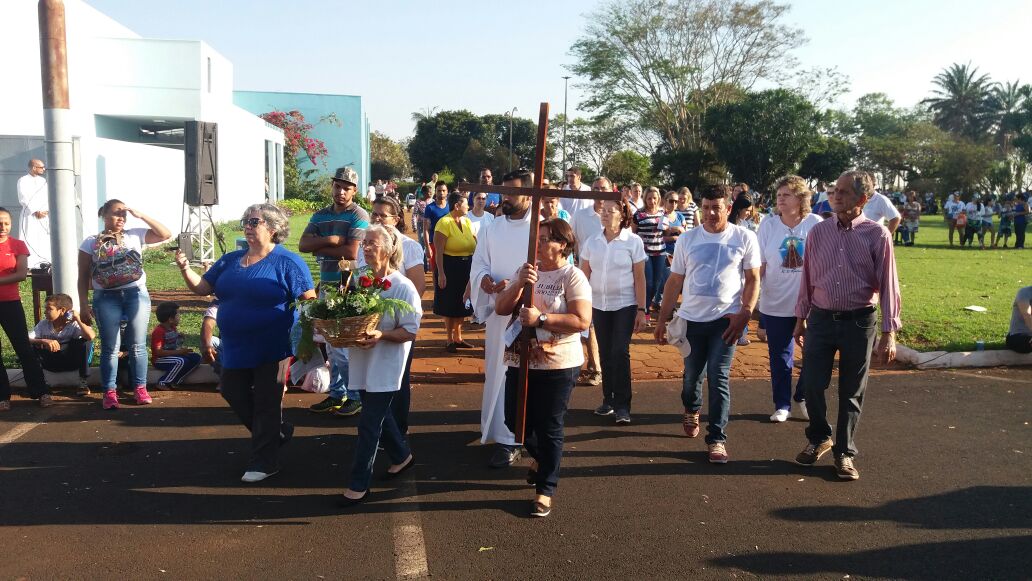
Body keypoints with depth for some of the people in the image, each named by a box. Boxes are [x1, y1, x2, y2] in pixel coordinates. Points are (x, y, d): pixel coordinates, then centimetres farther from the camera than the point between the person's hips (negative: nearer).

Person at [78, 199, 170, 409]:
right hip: (106, 298, -1)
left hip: (136, 294, 1)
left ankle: (140, 388, 14)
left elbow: (166, 235, 0)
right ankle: (109, 392, 10)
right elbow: (83, 277, 5)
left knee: (137, 345, 4)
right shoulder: (91, 243, 5)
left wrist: (140, 215, -5)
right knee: (110, 347, 3)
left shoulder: (135, 235, 6)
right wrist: (84, 305, -1)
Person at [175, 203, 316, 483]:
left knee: (267, 403, 5)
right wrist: (185, 268, -10)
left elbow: (309, 302, -14)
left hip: (273, 349, -7)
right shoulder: (230, 260, 8)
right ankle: (277, 432, 36)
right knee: (233, 393, 16)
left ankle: (264, 462, 21)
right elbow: (202, 288, 9)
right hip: (236, 348, 7)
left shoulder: (287, 262, -12)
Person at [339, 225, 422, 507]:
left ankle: (359, 484, 9)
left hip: (386, 365, -6)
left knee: (369, 423, -2)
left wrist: (381, 336, -28)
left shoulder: (403, 287, -16)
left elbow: (411, 331, -14)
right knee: (379, 414, 21)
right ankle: (402, 455, 44)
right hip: (363, 361, 6)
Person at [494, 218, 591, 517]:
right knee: (515, 420, 15)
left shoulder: (573, 276, -10)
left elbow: (582, 321, -18)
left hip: (558, 365, -6)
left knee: (549, 428, 2)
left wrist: (541, 318, -21)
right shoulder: (525, 271, 7)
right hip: (521, 360, 6)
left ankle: (545, 490, 19)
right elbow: (501, 308, 0)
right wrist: (520, 284, -15)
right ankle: (540, 458, 45)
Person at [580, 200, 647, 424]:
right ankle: (608, 400, 19)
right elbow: (584, 275, 6)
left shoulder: (633, 242, -5)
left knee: (620, 353, -8)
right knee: (605, 353, 8)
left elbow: (639, 278, -4)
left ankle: (622, 405, -1)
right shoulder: (591, 242, 3)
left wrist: (641, 311, -7)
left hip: (625, 305, -3)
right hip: (598, 305, 3)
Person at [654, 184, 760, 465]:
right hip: (691, 318, 3)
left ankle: (717, 439, 5)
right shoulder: (687, 239, 4)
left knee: (718, 378, -6)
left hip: (726, 319, -3)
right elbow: (675, 281, 7)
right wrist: (663, 319, 6)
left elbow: (753, 279, 0)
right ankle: (691, 411, 45)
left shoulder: (744, 238, -2)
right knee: (692, 375, 15)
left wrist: (744, 314, -12)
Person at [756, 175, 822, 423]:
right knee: (780, 356, 9)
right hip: (776, 305, 0)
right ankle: (782, 405, 22)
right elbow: (759, 264, 0)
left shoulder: (816, 225, -5)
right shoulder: (768, 225, -3)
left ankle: (801, 399, 29)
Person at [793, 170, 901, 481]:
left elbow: (888, 285, -5)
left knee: (851, 392, 8)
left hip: (859, 321, -2)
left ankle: (844, 452, 24)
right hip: (821, 319, 2)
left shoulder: (877, 235, -7)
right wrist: (801, 319, 12)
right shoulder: (818, 232, 2)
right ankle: (819, 438, 30)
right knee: (812, 384, 3)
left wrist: (889, 333, -8)